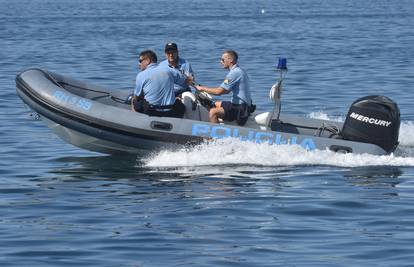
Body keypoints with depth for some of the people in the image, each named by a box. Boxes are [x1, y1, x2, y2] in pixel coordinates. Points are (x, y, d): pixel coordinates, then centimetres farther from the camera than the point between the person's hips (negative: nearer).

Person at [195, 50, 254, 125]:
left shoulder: (235, 73, -18)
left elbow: (219, 91, -21)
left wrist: (203, 88, -7)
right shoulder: (239, 71, 15)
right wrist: (207, 89, 14)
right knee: (216, 104, 27)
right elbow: (226, 90, 21)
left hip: (240, 109, -11)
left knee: (213, 112, -23)